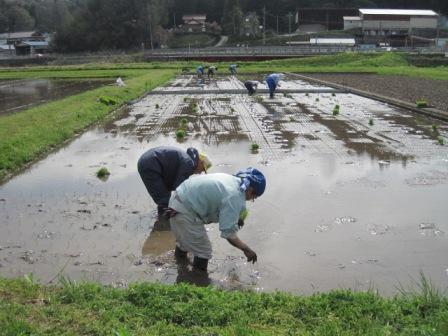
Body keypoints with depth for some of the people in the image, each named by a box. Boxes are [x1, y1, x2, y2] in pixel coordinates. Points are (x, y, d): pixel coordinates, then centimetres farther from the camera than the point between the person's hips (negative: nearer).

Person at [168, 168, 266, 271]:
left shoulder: (231, 179, 4)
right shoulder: (235, 197, -22)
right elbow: (228, 233, -22)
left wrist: (236, 218, 16)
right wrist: (246, 249, -13)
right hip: (185, 211, -10)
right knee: (203, 251, 1)